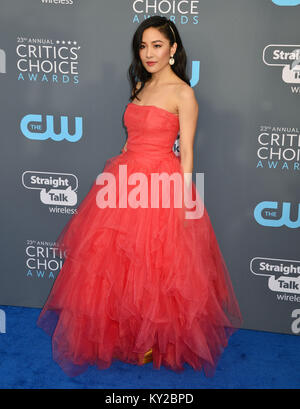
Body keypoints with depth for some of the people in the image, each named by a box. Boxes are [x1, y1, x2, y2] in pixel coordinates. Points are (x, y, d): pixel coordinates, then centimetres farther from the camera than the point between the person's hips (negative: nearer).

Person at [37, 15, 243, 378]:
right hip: (127, 181, 7)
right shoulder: (140, 86, 13)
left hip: (162, 188, -6)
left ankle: (153, 340, 24)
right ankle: (125, 332, 30)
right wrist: (121, 177, 16)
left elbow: (186, 153, -10)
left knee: (154, 269, 3)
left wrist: (185, 204, -13)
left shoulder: (182, 93, -7)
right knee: (118, 263, 10)